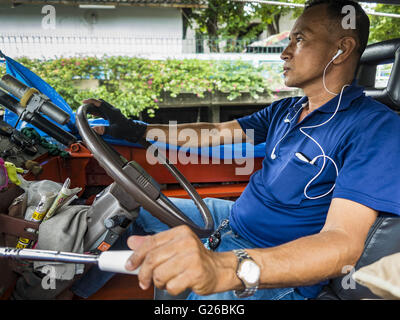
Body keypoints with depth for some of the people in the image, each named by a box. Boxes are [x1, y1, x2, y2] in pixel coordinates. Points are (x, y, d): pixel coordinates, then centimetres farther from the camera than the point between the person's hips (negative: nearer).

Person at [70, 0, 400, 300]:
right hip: (231, 217, 8)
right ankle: (80, 288, 30)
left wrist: (225, 268, -48)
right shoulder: (284, 110, 6)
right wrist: (134, 129, 3)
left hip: (279, 272, -7)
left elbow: (343, 241, -32)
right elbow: (214, 132, 9)